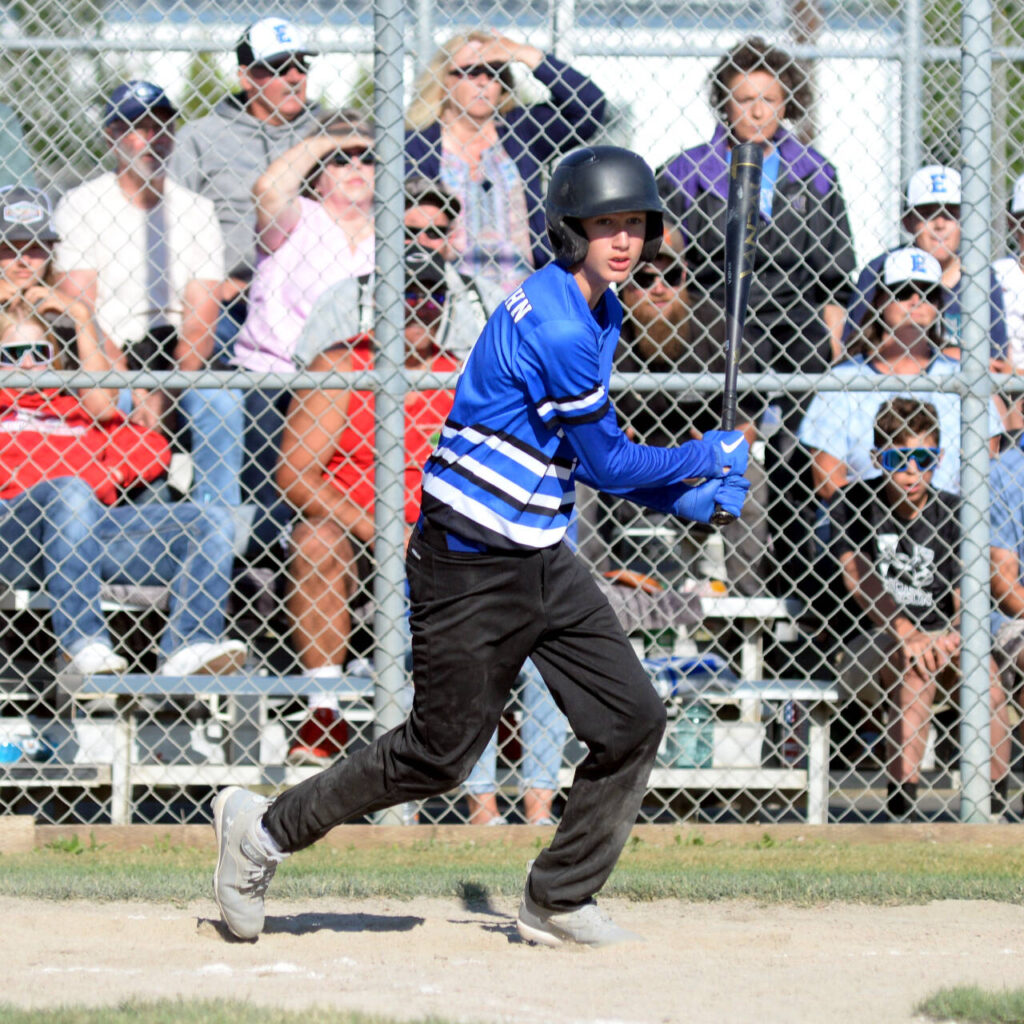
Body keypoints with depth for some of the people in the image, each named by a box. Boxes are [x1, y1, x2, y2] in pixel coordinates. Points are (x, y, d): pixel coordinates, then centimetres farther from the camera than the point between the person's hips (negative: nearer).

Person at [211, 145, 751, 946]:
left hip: (543, 562, 9)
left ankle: (559, 902, 15)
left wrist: (685, 498, 8)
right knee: (441, 753, 0)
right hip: (470, 567, -9)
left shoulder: (596, 311, 10)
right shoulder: (555, 329, -22)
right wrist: (703, 459, -1)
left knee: (633, 721, 2)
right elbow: (607, 464, -17)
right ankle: (265, 831, 17)